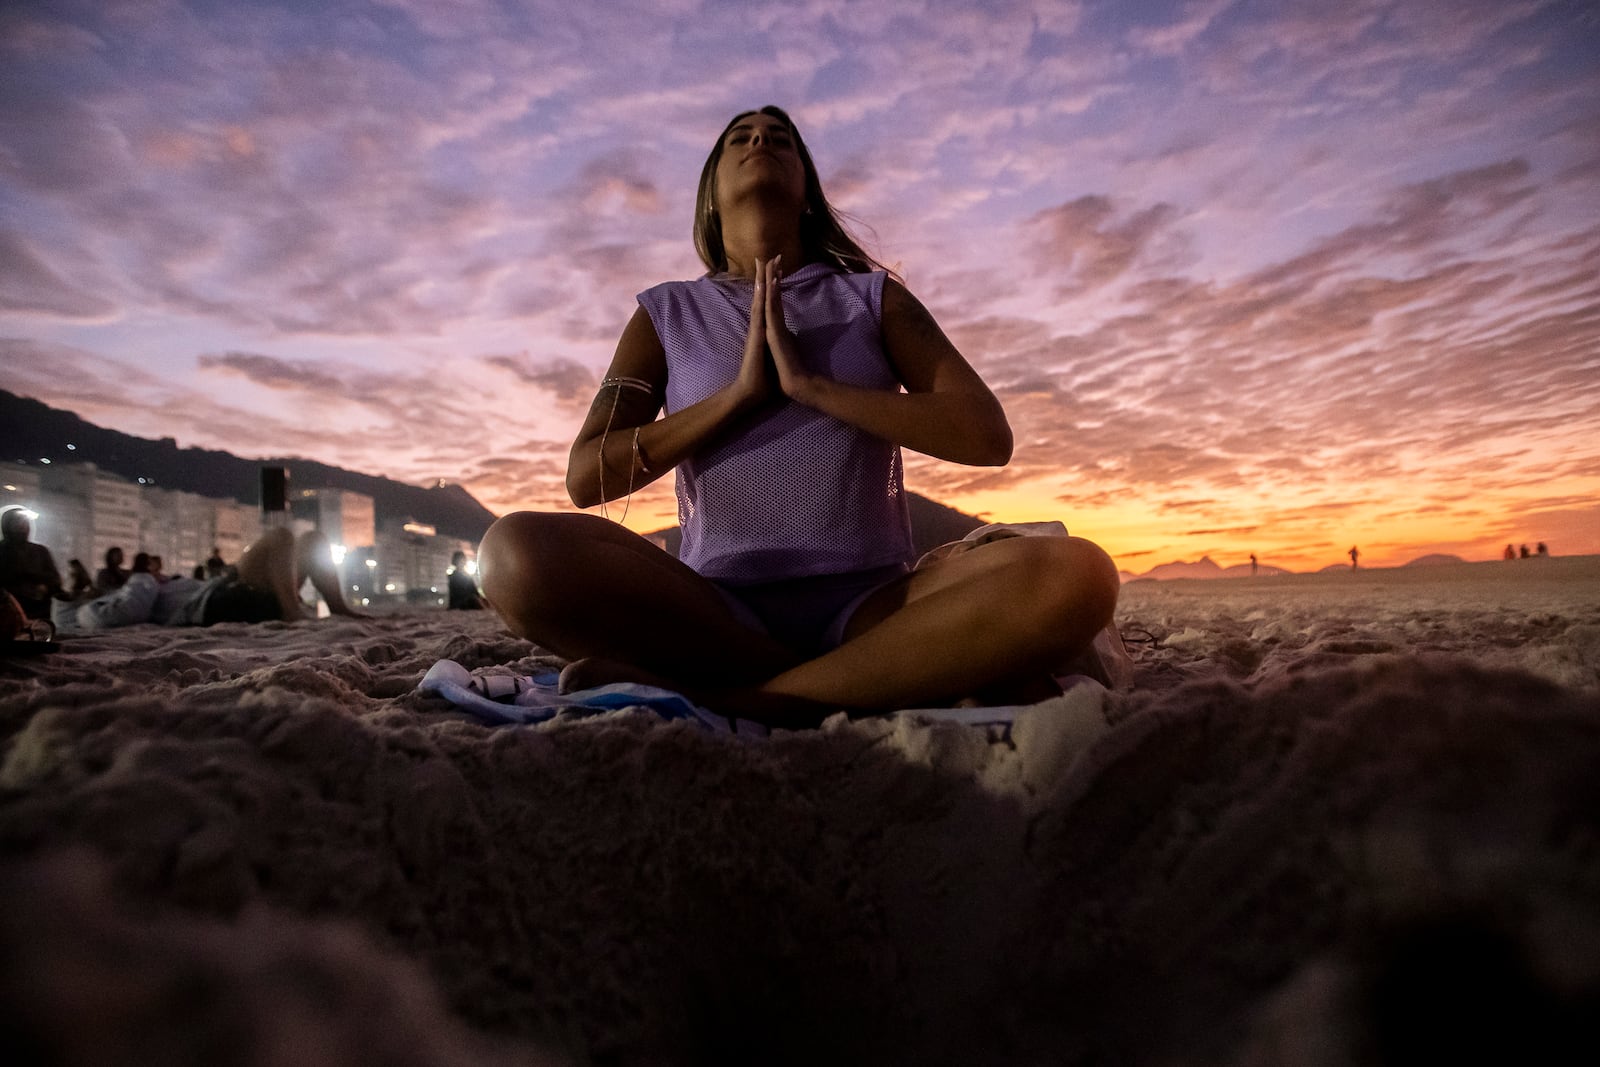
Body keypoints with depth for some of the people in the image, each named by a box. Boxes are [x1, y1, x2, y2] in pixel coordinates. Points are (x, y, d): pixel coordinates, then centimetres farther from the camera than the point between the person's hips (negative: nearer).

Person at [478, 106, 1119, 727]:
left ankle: (721, 699, -23)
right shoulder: (667, 313, 14)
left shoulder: (872, 297, 13)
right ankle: (896, 683, -20)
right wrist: (739, 391, -6)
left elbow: (988, 436, 0)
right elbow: (587, 477, 3)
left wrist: (811, 384, -7)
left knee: (1077, 575, -26)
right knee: (519, 552, -27)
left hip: (868, 605, 1)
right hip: (719, 609, 0)